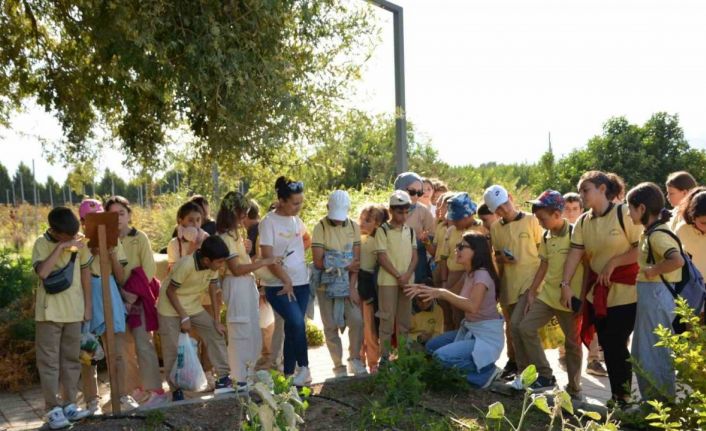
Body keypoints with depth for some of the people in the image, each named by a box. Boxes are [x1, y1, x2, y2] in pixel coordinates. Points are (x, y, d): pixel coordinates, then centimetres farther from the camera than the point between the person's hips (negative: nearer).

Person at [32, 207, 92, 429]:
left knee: (71, 359, 10)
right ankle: (54, 409, 6)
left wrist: (87, 305, 9)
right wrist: (60, 247, -25)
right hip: (49, 312, -3)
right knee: (49, 361, 0)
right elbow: (42, 272, -26)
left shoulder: (79, 242, 0)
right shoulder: (41, 244, -8)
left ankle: (69, 404, 19)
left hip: (73, 311, 3)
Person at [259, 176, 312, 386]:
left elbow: (306, 239, 31)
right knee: (297, 323, -20)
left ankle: (288, 372, 19)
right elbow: (267, 257, -15)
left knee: (293, 327, 8)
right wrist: (286, 280, -14)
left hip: (301, 283, 6)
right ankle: (303, 367, -4)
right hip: (278, 286, -6)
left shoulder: (297, 220, 8)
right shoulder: (269, 222, -11)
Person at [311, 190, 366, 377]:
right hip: (326, 285, -2)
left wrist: (352, 286, -9)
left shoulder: (353, 227, 2)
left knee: (356, 320, -7)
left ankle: (354, 359, 13)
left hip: (347, 284, 2)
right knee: (331, 326, 4)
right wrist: (345, 265, -9)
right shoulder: (320, 227, -8)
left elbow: (356, 260, 0)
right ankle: (338, 366, 16)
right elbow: (318, 262, -15)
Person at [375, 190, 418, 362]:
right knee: (387, 318, -2)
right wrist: (398, 276, -12)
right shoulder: (382, 230, -5)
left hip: (407, 280, 5)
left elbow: (415, 255, 7)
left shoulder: (410, 230, 10)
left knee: (405, 319, 9)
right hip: (388, 281, -4)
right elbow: (382, 257, -9)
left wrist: (407, 275, -9)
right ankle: (384, 355, 4)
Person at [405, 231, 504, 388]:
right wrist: (425, 290, -2)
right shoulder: (469, 274, 8)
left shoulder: (482, 274, -21)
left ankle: (486, 370, -3)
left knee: (443, 356, -23)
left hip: (487, 335, -9)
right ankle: (477, 365, 13)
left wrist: (443, 293, -42)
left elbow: (472, 306, -36)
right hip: (469, 330, 9)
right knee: (432, 346, 10)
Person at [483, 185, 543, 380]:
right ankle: (513, 361, 30)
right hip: (508, 282, 4)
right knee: (510, 325, 14)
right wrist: (501, 258, -7)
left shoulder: (531, 220, -4)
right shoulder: (495, 228, 6)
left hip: (530, 281, -4)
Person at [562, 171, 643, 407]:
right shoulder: (583, 221, 5)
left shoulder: (625, 213, -12)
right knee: (606, 346, 10)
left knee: (617, 345, -4)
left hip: (625, 292, -6)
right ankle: (616, 396, 23)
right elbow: (575, 253, -2)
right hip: (597, 292, 6)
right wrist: (566, 284, -11)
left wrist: (613, 263, -15)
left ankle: (623, 398, 12)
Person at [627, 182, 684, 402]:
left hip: (655, 295, -10)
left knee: (653, 351, 1)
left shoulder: (656, 234, -19)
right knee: (643, 351, 17)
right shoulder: (651, 232, 10)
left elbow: (677, 260, -33)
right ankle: (653, 399, 28)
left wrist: (652, 271, -22)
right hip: (649, 295, 10)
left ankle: (663, 402, 13)